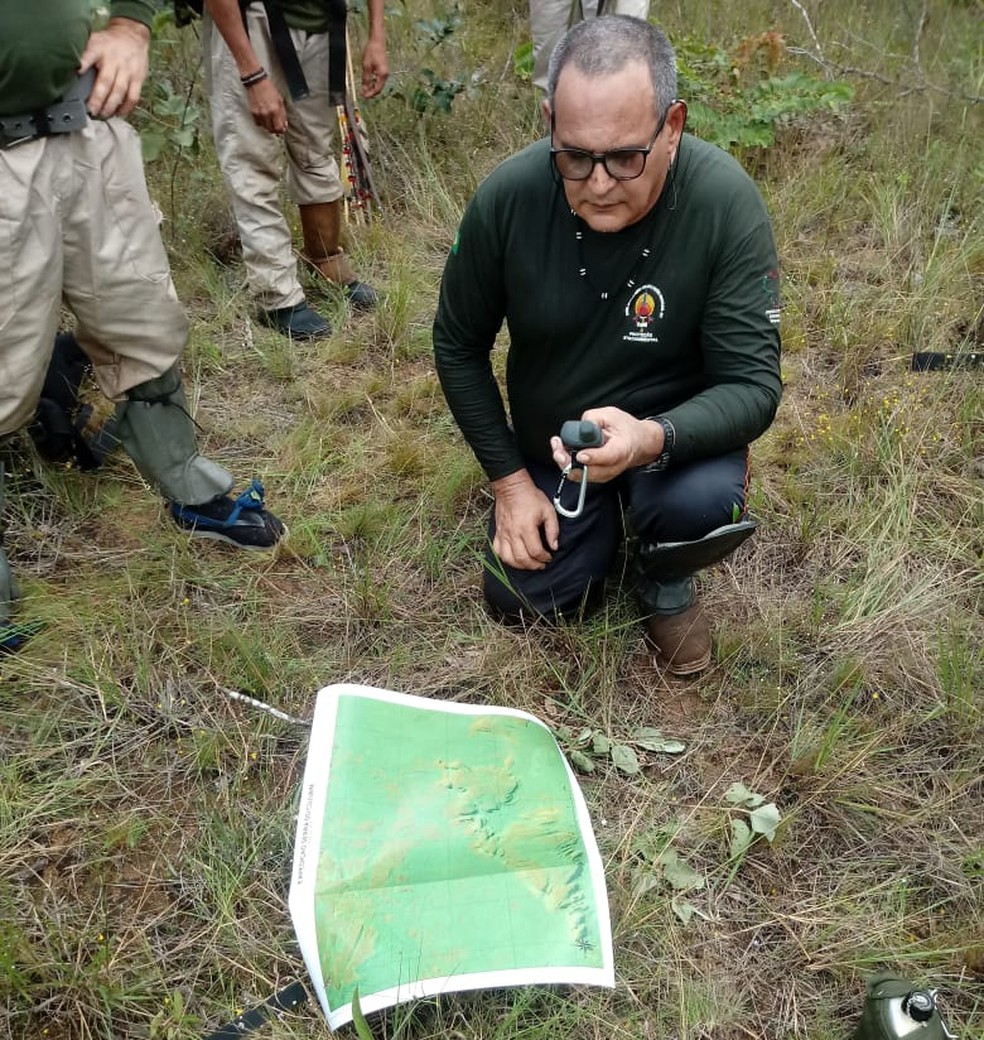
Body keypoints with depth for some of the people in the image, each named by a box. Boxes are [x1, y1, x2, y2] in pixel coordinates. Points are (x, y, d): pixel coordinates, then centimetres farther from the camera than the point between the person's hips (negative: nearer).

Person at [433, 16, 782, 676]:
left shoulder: (727, 205, -26)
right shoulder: (507, 197, -20)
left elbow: (754, 384, -24)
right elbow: (458, 344, -6)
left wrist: (652, 439, -45)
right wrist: (510, 478, -8)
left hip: (674, 429, -2)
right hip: (548, 441, 3)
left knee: (707, 505, -33)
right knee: (529, 600, -2)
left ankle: (665, 579, 5)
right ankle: (605, 520, 30)